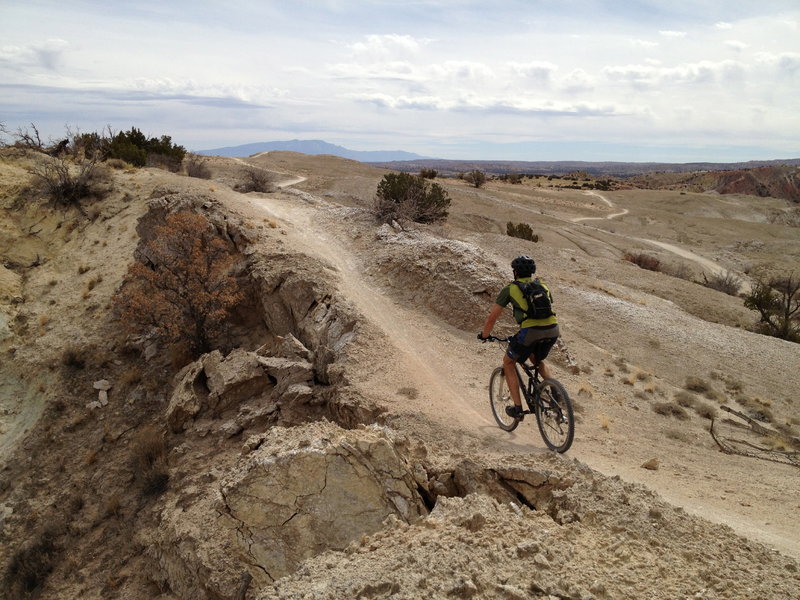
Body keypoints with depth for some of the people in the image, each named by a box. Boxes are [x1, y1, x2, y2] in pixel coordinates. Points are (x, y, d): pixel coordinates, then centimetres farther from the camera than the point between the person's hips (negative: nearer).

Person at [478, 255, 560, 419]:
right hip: (553, 329, 5)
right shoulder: (543, 286, 25)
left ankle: (517, 407, 15)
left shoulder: (510, 289, 12)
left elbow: (492, 317, 15)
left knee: (508, 362, 20)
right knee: (537, 359, 35)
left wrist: (484, 335, 32)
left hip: (530, 331, -5)